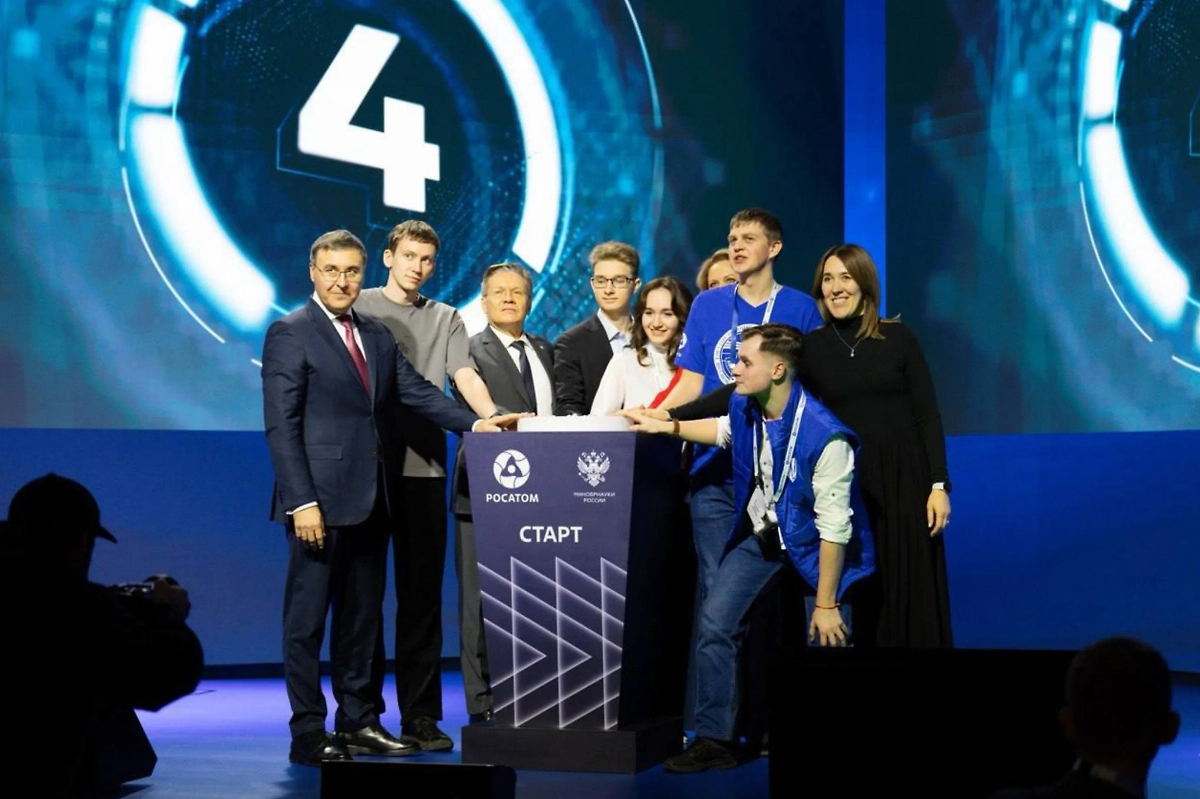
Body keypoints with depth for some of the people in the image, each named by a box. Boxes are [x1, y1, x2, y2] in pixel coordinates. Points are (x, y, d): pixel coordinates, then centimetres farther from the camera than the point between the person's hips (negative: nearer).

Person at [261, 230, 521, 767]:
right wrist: (302, 501, -18)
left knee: (362, 617, 12)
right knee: (307, 618, -1)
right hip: (321, 500, -7)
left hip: (370, 500, 7)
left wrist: (475, 423, -7)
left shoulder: (377, 336, 15)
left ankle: (357, 723, 20)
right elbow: (281, 425, -11)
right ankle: (307, 734, 4)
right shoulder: (290, 334, -6)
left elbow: (418, 392, 8)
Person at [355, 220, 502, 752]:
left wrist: (492, 418, -20)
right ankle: (363, 711, 10)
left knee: (422, 593, 2)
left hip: (423, 467, 2)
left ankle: (420, 714, 6)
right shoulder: (359, 307, 7)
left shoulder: (446, 320, 13)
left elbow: (465, 377, -1)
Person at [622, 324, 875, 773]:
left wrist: (826, 604, -24)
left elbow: (834, 528, -28)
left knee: (825, 643, -10)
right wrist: (667, 428, 9)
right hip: (759, 533, 6)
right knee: (716, 622, -1)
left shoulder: (824, 436, -33)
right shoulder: (744, 408, -11)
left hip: (811, 543, -6)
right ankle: (714, 739, 8)